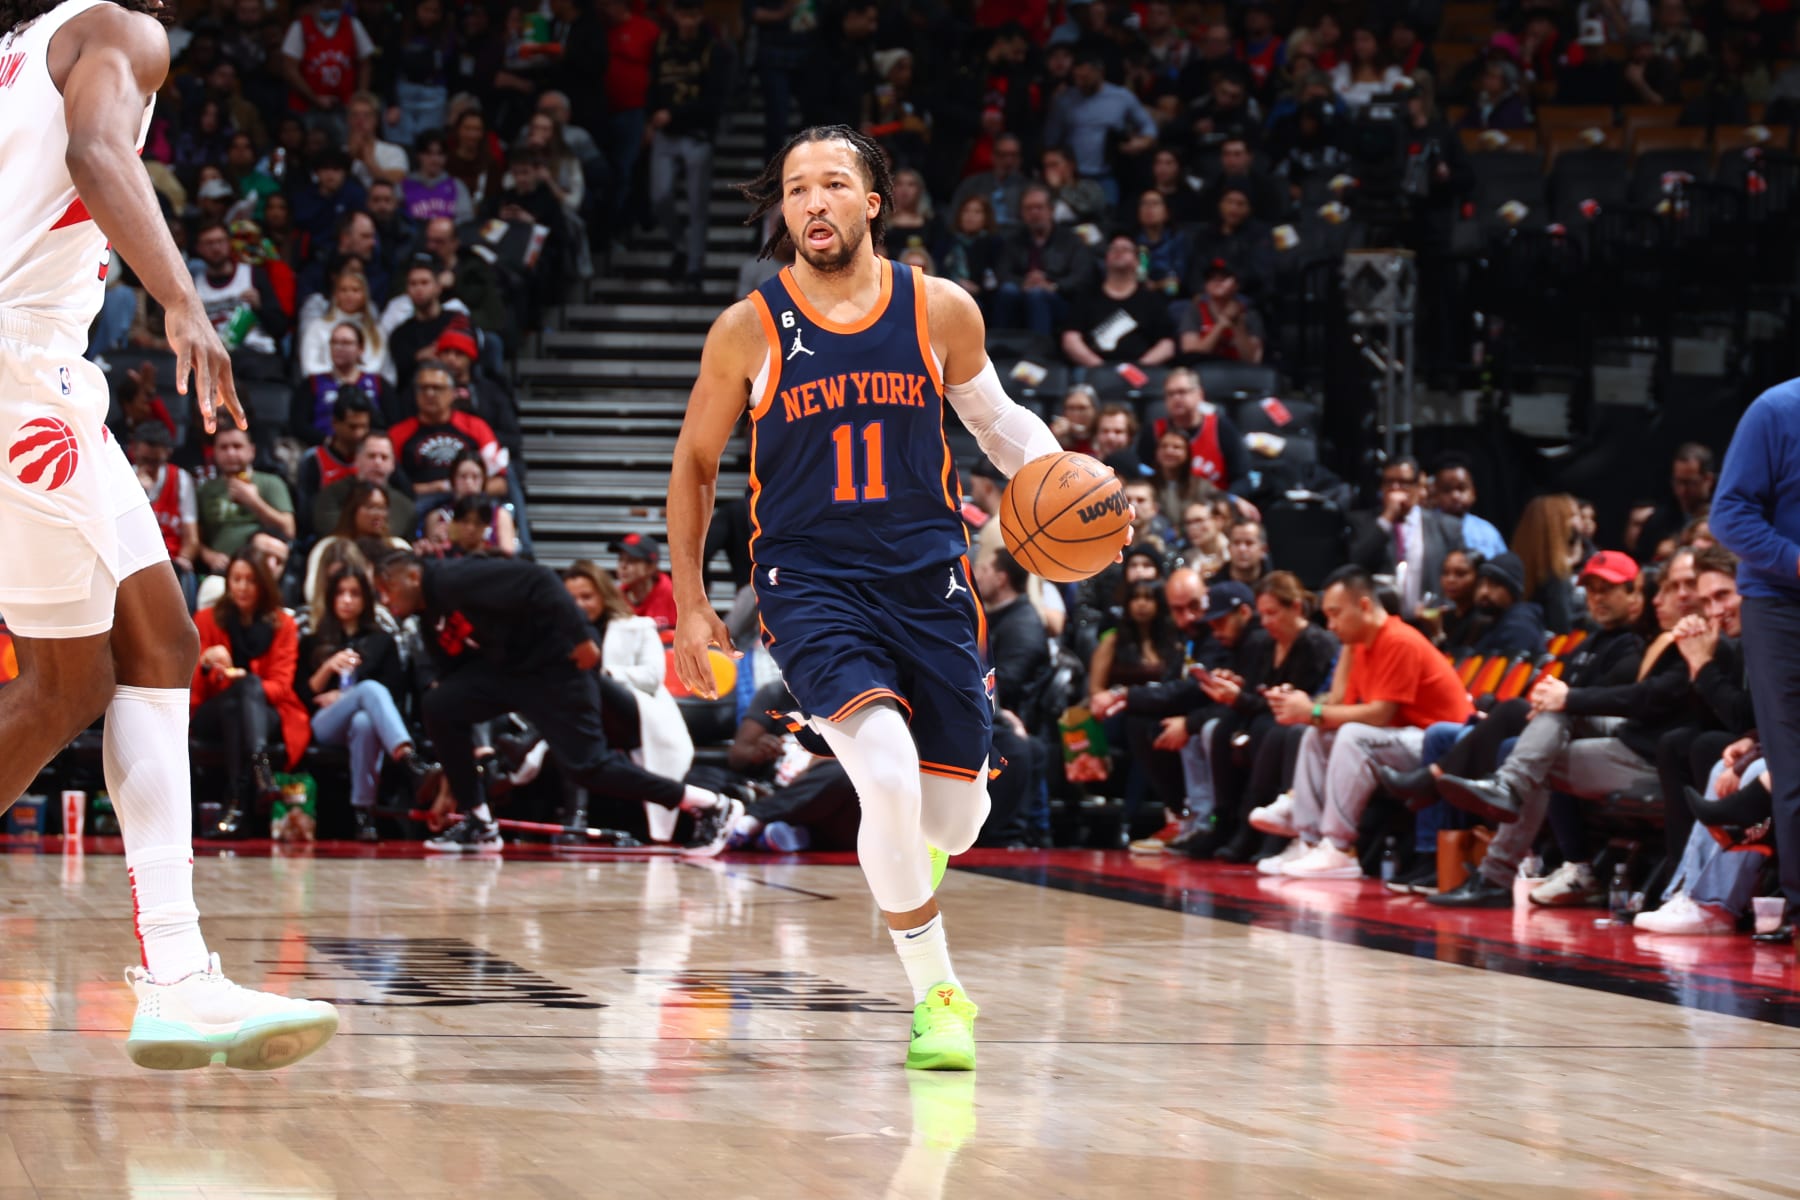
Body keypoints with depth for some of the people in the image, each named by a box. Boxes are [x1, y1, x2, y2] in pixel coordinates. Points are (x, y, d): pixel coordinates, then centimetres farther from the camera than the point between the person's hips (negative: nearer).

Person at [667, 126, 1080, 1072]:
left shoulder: (942, 312, -1)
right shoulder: (749, 330, -4)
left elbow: (993, 417, 16)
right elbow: (695, 463, 8)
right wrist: (690, 604, 5)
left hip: (929, 579, 3)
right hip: (810, 579, -2)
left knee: (955, 815, 5)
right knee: (889, 773, -26)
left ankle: (903, 834, 46)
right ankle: (935, 993, -8)